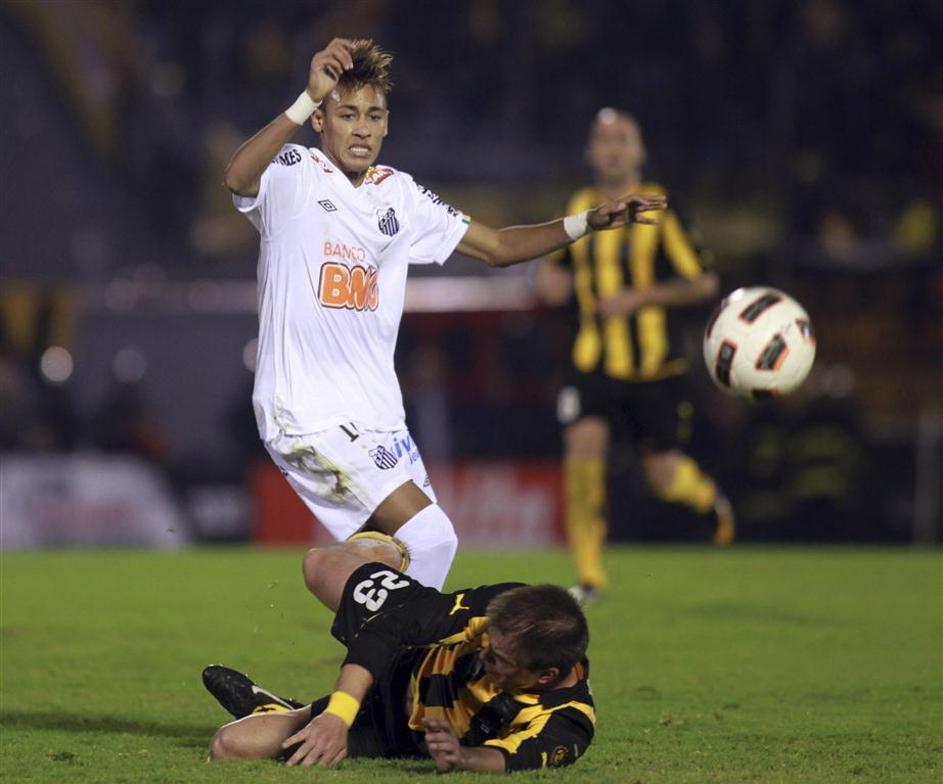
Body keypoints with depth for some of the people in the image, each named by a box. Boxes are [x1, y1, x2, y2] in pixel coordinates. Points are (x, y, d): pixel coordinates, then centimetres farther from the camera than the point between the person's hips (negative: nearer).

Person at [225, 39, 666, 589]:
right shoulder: (293, 176, -8)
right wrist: (307, 100, -45)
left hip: (378, 418, 8)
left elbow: (496, 246, 20)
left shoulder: (399, 195, 13)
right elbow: (238, 178, -31)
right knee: (429, 537, -18)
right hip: (308, 416, -8)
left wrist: (587, 224, 6)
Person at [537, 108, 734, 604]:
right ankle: (589, 576, -9)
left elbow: (704, 282, -4)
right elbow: (561, 266, 25)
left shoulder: (660, 210, -5)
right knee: (583, 445, -19)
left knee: (664, 478, 2)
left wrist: (638, 298, -15)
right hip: (594, 363, 2)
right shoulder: (579, 209, 7)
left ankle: (707, 494, 41)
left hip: (655, 367, -2)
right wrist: (551, 279, 1)